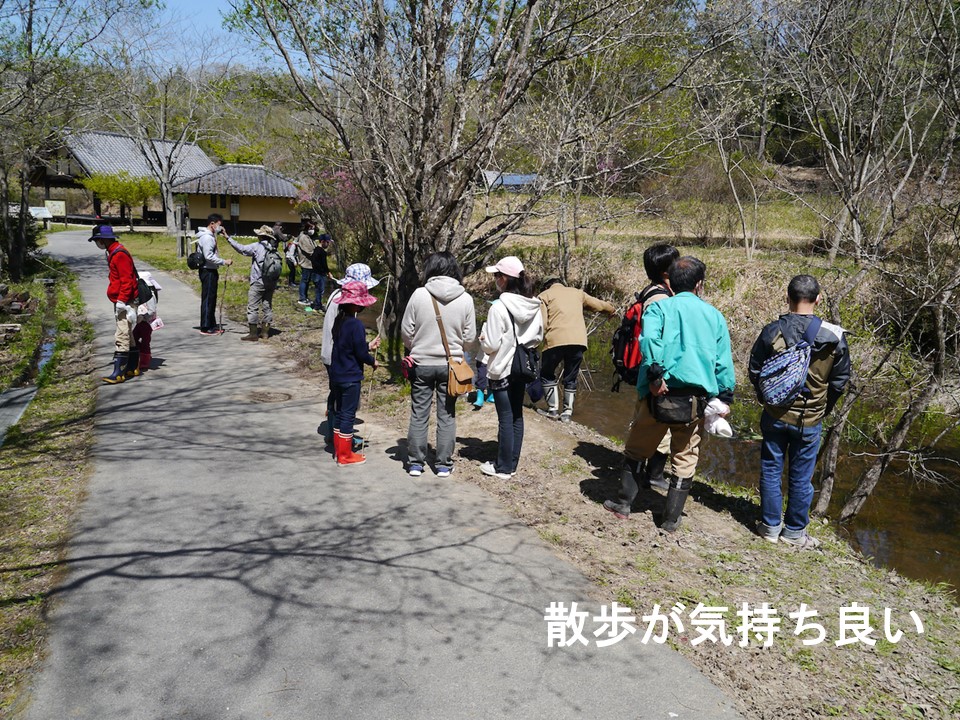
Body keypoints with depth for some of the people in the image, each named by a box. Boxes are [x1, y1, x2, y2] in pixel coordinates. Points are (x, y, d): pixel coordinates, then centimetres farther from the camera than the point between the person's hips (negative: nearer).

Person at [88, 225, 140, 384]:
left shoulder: (120, 254, -16)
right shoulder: (113, 253, 17)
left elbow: (127, 280, -22)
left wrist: (122, 300, -25)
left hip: (124, 303, -11)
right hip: (120, 302, 11)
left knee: (121, 337, -12)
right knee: (128, 335, 16)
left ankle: (118, 373, -12)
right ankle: (133, 368, 24)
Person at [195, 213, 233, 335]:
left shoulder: (210, 235, 15)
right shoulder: (207, 237, -17)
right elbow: (209, 256, -25)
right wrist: (224, 262, -22)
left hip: (211, 271, 11)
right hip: (208, 271, -11)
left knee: (212, 299, 16)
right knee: (207, 299, -6)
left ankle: (212, 324, 25)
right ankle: (205, 328, -1)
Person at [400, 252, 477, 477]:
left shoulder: (419, 294, -11)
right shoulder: (465, 299, -7)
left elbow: (406, 331, -4)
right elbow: (469, 336, -1)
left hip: (421, 364, -1)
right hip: (451, 364, 1)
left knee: (419, 414, 10)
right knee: (447, 416, 10)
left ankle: (415, 463, 17)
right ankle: (444, 465, 16)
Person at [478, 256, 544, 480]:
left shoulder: (499, 307, -20)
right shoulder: (534, 306, 0)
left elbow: (491, 344, -18)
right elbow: (538, 336, 11)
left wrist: (483, 336, 2)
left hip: (502, 370, -7)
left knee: (505, 418, 1)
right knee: (517, 415, 14)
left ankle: (503, 468, 12)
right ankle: (512, 463, 23)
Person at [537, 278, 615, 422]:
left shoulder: (544, 295, 14)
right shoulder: (576, 292, 25)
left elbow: (541, 323, 0)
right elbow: (598, 304, 36)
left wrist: (540, 339, 10)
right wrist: (612, 310, 54)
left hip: (556, 340, -3)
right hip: (579, 340, 3)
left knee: (547, 375, 17)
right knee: (571, 378, 18)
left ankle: (553, 409, 9)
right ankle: (568, 412, 15)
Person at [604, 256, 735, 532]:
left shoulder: (659, 307, 2)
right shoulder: (714, 315, 11)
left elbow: (649, 339, -19)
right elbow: (724, 362, 8)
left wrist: (654, 375, -19)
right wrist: (725, 398, 11)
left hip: (660, 394, -2)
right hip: (697, 399, 2)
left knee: (636, 451, 16)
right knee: (685, 460, 13)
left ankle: (623, 505, 24)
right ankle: (671, 520, 16)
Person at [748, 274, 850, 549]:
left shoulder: (772, 331, -12)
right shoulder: (834, 337, -11)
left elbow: (755, 372, -4)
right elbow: (840, 380, -1)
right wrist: (824, 408, 15)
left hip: (774, 415, 0)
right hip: (810, 421, 0)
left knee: (771, 470, 14)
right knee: (801, 477, 13)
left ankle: (770, 526, 24)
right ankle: (794, 531, 26)